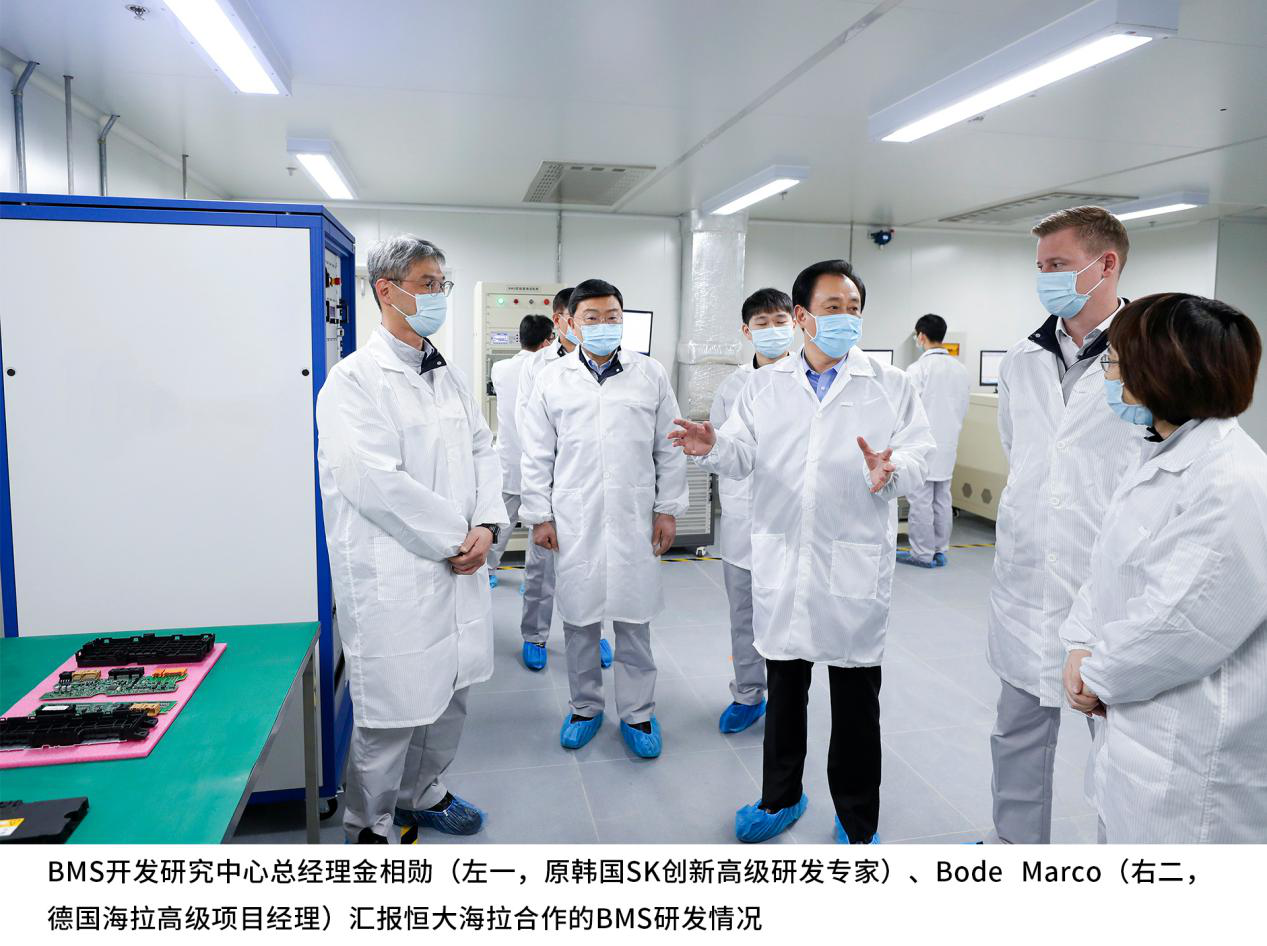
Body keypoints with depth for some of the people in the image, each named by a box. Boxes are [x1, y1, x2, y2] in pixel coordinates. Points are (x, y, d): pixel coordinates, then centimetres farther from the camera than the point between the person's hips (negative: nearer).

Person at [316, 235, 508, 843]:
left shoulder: (445, 376, 13)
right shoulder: (355, 379, -12)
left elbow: (482, 451, 13)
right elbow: (375, 482, -21)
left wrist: (487, 526, -4)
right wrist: (455, 538, -14)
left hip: (459, 570, 8)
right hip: (393, 579, -7)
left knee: (449, 692, 20)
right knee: (391, 709, 5)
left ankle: (423, 795, 43)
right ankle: (369, 828, 28)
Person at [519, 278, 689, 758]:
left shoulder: (651, 374, 4)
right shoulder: (552, 379, 4)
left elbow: (669, 448, 6)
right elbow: (538, 455, 5)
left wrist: (667, 509, 3)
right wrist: (539, 515, 1)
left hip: (634, 521, 0)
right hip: (574, 522, 0)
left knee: (634, 620, 7)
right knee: (579, 618, 10)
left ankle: (638, 714, 22)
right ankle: (585, 707, 27)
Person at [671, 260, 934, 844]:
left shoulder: (892, 385, 3)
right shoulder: (766, 385, 9)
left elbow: (920, 452, -5)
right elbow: (744, 454, 4)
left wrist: (891, 469, -27)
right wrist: (713, 447, -18)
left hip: (854, 564, -2)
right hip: (782, 560, 2)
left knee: (856, 698, 8)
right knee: (783, 688, 17)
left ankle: (857, 823, 27)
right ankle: (781, 797, 37)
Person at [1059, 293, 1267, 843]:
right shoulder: (1164, 457, 9)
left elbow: (1177, 623, -25)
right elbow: (1111, 567, 11)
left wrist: (1100, 677, -11)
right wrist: (1081, 647, -2)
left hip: (1191, 754, -9)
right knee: (1122, 833, 22)